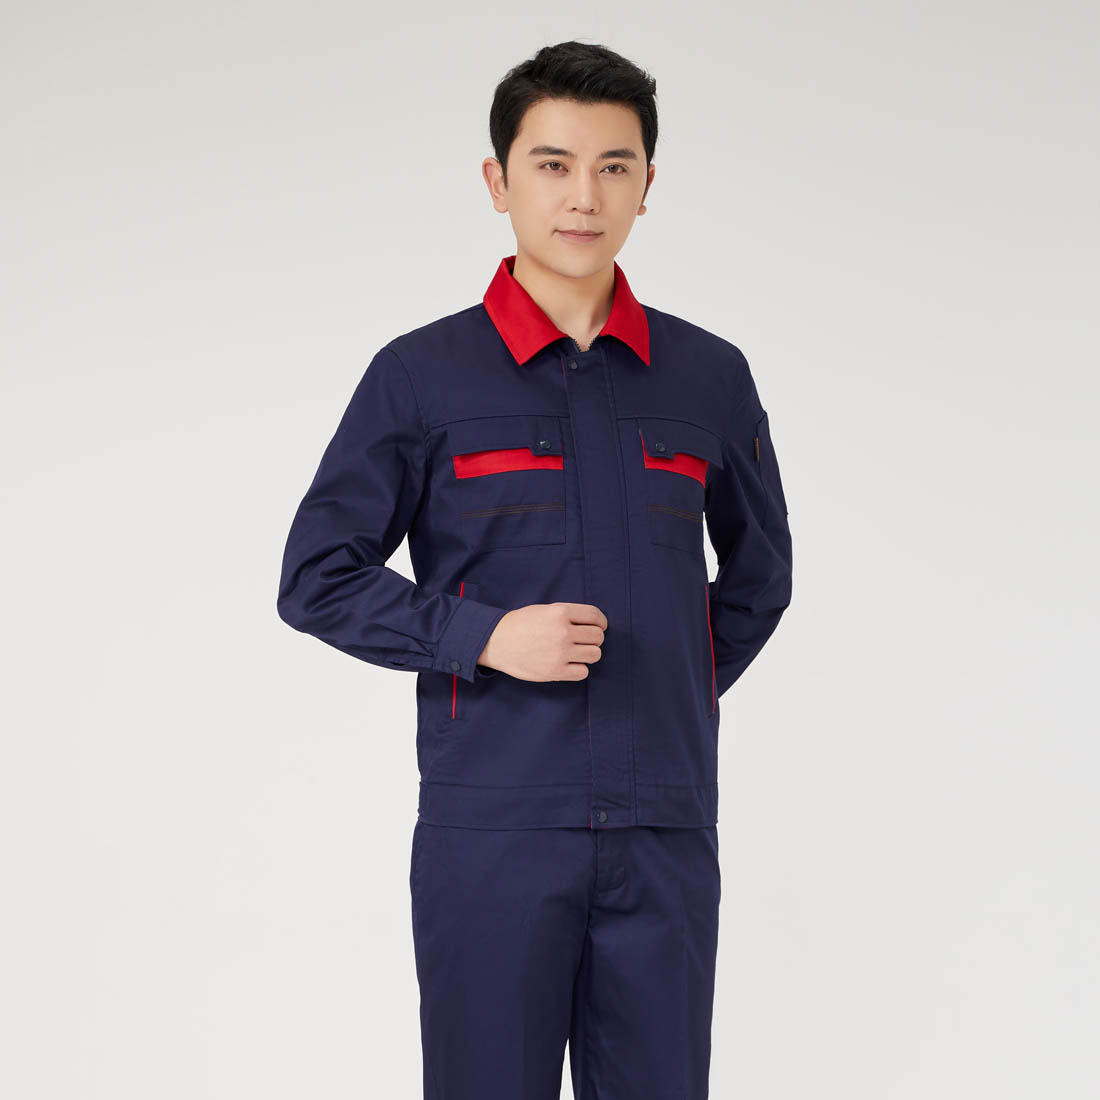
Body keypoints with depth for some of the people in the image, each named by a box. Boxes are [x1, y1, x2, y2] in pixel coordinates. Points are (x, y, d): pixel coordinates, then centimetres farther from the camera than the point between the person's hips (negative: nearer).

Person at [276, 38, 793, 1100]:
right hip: (490, 825, -2)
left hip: (665, 826, 3)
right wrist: (486, 636, -11)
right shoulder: (422, 375, 0)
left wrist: (686, 690, 10)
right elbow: (317, 577, 0)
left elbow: (758, 572, 23)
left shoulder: (710, 377, 8)